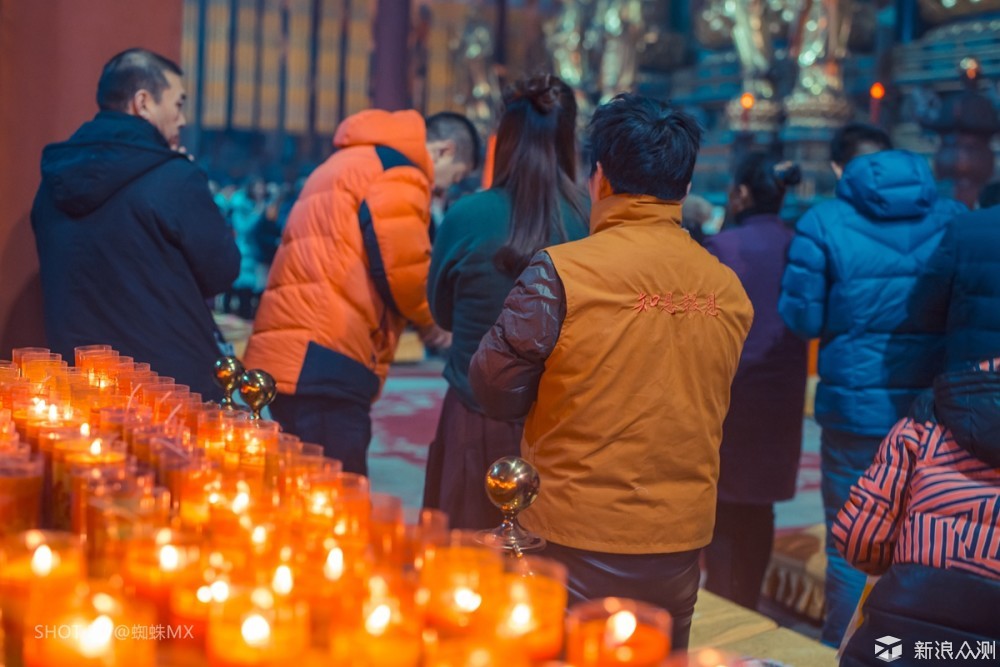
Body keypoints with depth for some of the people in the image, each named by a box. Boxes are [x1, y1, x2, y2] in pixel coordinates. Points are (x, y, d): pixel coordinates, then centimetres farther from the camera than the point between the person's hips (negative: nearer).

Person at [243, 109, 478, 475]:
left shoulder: (354, 161, 26)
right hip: (324, 363, -10)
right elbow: (403, 270, -14)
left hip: (289, 355, 10)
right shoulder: (400, 176, -5)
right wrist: (431, 321, 6)